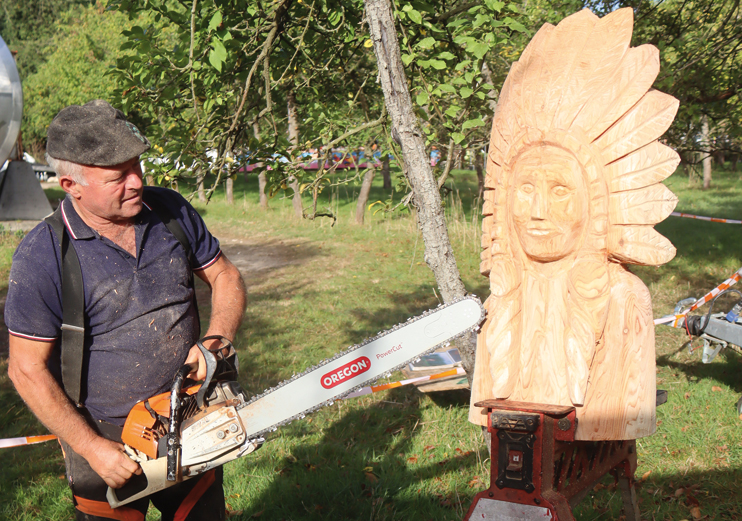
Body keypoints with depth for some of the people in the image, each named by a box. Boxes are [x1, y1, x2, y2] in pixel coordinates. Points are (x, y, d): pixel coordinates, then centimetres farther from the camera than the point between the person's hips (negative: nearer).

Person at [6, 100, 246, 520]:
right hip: (105, 440, -4)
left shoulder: (171, 211, -5)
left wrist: (217, 341, -15)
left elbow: (225, 278, 4)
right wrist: (93, 449, -16)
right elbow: (28, 370, -14)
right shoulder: (42, 256, -19)